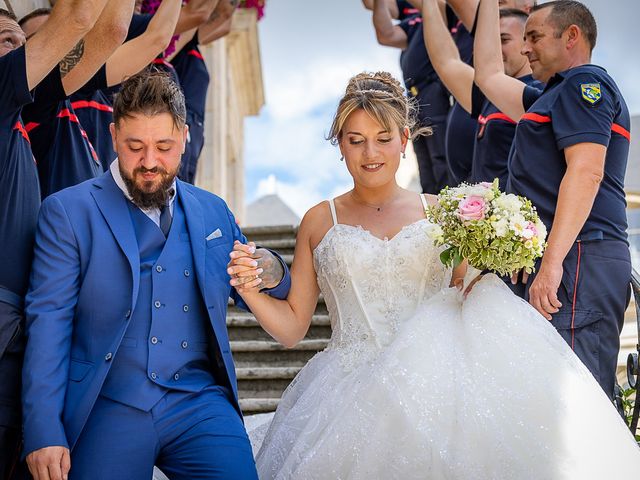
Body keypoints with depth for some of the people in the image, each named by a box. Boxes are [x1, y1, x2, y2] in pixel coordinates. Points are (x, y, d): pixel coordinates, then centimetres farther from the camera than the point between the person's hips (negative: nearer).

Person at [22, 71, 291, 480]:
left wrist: (272, 274, -4)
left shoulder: (213, 212, 13)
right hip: (109, 409, -2)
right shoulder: (67, 211, 2)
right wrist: (44, 432, -12)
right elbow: (47, 323, -3)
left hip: (201, 402, 2)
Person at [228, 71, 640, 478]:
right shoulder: (320, 222, 12)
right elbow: (292, 327, 13)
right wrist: (250, 290, -4)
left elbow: (468, 308, 13)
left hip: (431, 378, 0)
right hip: (351, 382, 1)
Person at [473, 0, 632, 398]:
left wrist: (551, 262, -24)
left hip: (578, 259, -10)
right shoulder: (553, 98, 28)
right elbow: (488, 75, 38)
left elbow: (586, 172, -16)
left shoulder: (585, 83, -2)